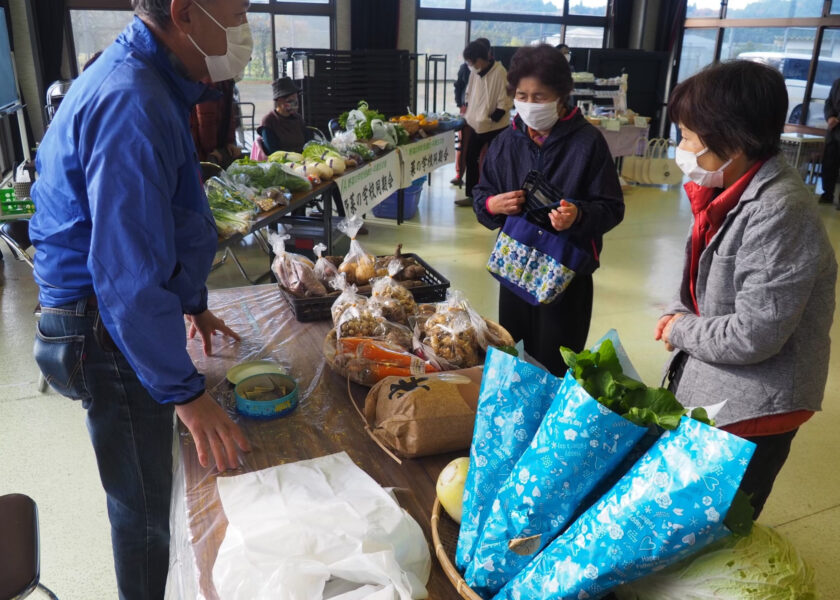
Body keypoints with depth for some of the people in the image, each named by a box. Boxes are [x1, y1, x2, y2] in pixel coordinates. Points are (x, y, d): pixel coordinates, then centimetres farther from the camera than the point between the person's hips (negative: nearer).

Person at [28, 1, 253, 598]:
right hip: (111, 329, -10)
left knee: (145, 488, 24)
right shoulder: (131, 105, -26)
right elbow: (128, 275, -29)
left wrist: (193, 302, 24)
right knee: (145, 506, 6)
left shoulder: (148, 82, 9)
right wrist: (187, 392, -23)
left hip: (116, 319, 10)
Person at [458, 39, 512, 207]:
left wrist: (491, 120, -17)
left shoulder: (499, 72, -18)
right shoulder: (475, 72, 2)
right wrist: (468, 113, 8)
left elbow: (504, 102, -17)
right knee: (470, 159, 11)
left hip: (495, 127, -7)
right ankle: (472, 195, 24)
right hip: (476, 125, 7)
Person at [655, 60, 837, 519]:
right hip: (711, 392, 8)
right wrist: (679, 313, -2)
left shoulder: (778, 213, -26)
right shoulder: (735, 190, 2)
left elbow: (754, 335, -27)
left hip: (750, 409, -8)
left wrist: (681, 331, -12)